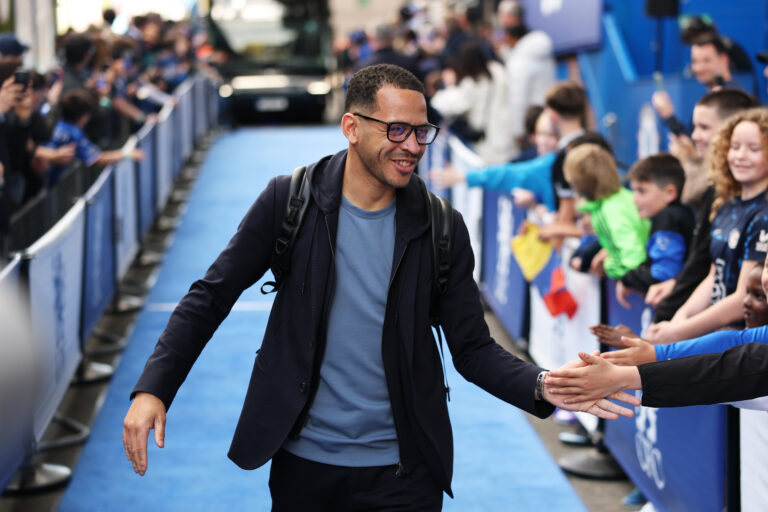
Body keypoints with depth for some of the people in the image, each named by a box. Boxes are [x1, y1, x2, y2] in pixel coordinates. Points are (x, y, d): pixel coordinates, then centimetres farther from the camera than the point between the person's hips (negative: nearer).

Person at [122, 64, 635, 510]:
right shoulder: (290, 200, -5)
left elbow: (473, 348, -2)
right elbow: (212, 296, -1)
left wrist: (545, 386, -21)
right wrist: (153, 389, -12)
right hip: (303, 459, 1)